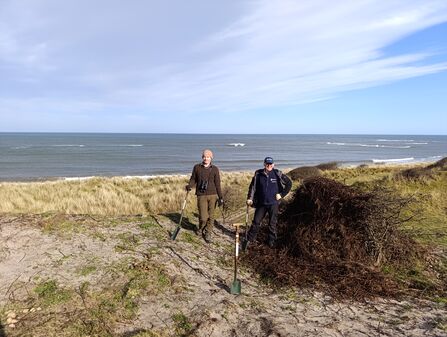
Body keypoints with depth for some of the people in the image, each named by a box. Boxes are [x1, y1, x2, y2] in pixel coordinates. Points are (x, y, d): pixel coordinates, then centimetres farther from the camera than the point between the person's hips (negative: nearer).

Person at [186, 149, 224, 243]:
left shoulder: (215, 169, 5)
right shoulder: (197, 167, 6)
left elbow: (217, 184, 6)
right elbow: (193, 179, 12)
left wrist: (220, 197, 3)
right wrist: (189, 186, -9)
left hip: (213, 195, 1)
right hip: (201, 195, -1)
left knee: (211, 216, 3)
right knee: (203, 217, -5)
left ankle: (208, 234, 19)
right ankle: (201, 229, 27)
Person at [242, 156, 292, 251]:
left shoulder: (277, 174, -5)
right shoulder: (258, 174, -1)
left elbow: (289, 183, 4)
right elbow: (252, 187, 4)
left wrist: (281, 194, 0)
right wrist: (250, 198, -5)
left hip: (273, 203, -1)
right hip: (261, 203, 1)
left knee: (272, 224, 8)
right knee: (256, 222, 4)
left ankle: (272, 242, 23)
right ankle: (248, 240, 15)